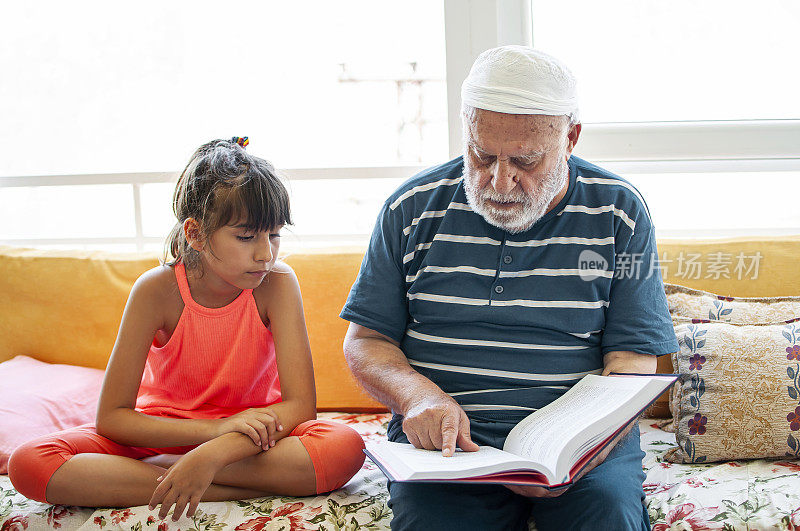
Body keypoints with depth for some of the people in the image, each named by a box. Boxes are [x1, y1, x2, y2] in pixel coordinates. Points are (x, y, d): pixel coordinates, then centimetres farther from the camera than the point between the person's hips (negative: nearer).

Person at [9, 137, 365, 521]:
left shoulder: (277, 283, -16)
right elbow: (111, 417, -17)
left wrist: (213, 453, -37)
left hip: (247, 433, 0)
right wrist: (216, 428, -30)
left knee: (346, 448, -32)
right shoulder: (157, 290, -17)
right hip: (163, 431, 1)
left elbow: (300, 404, -21)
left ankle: (152, 469, -25)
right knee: (29, 463, -25)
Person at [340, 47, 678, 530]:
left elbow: (634, 362, -2)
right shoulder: (413, 208, 3)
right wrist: (418, 394, -15)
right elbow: (366, 340, 8)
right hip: (446, 437, 0)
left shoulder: (619, 213, 1)